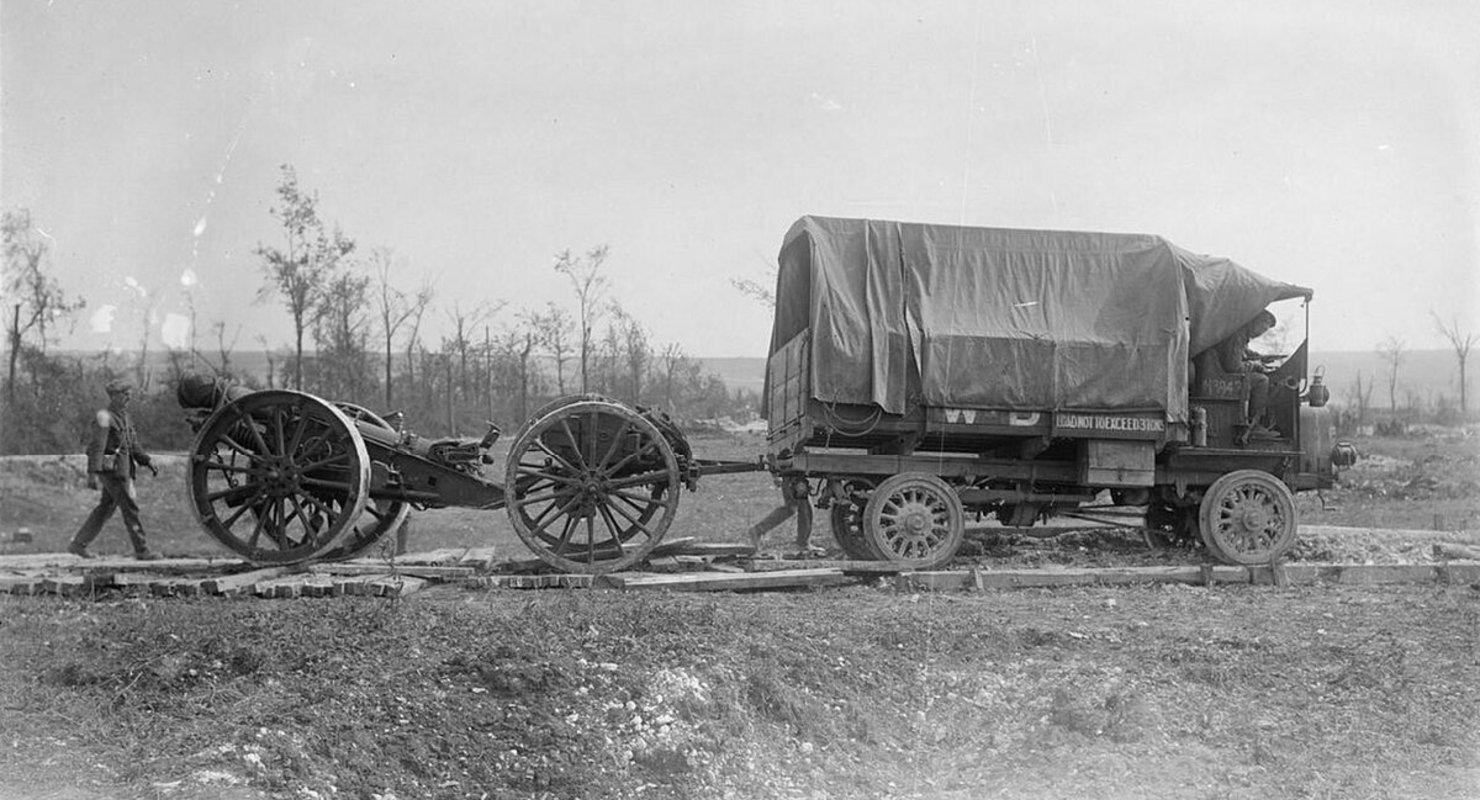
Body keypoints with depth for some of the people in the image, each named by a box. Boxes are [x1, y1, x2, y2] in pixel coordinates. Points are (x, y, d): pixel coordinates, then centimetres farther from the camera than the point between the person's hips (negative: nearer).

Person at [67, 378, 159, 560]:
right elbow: (96, 446, -18)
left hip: (123, 470, 9)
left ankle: (77, 544, 18)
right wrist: (93, 473, -25)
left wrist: (148, 461, 12)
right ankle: (141, 550, -4)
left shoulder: (124, 417, 18)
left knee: (105, 509, 12)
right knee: (130, 507, -7)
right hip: (112, 469, -9)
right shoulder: (105, 417, -11)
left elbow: (134, 446, 22)